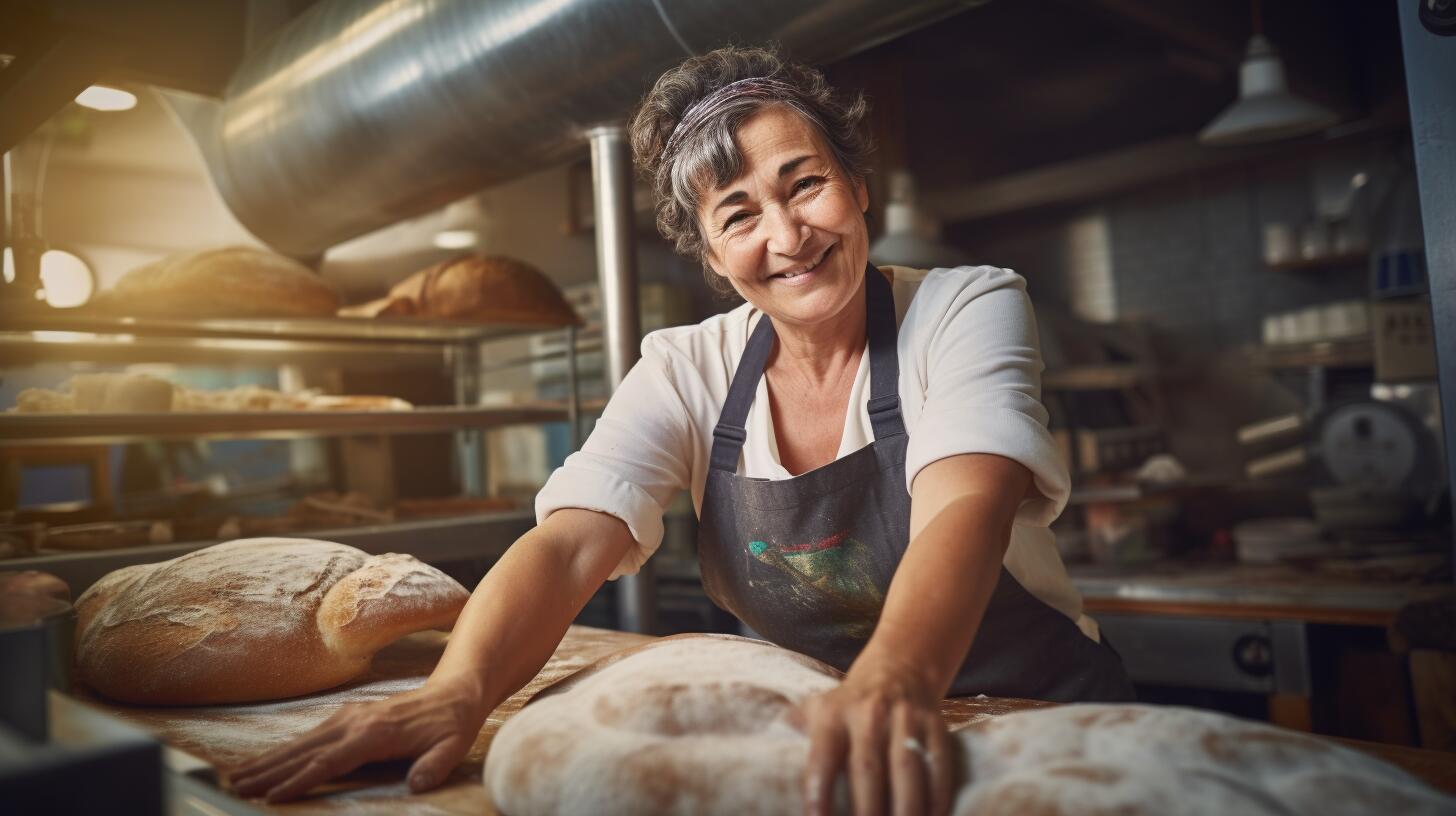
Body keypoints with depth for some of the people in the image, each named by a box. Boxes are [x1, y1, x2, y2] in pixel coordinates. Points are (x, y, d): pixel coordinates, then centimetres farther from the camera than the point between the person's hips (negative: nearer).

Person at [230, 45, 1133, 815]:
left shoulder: (971, 309, -10)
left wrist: (893, 678, -45)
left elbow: (963, 508, -26)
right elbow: (571, 542, -15)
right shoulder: (689, 370, -3)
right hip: (813, 729, 3)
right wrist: (460, 688, -33)